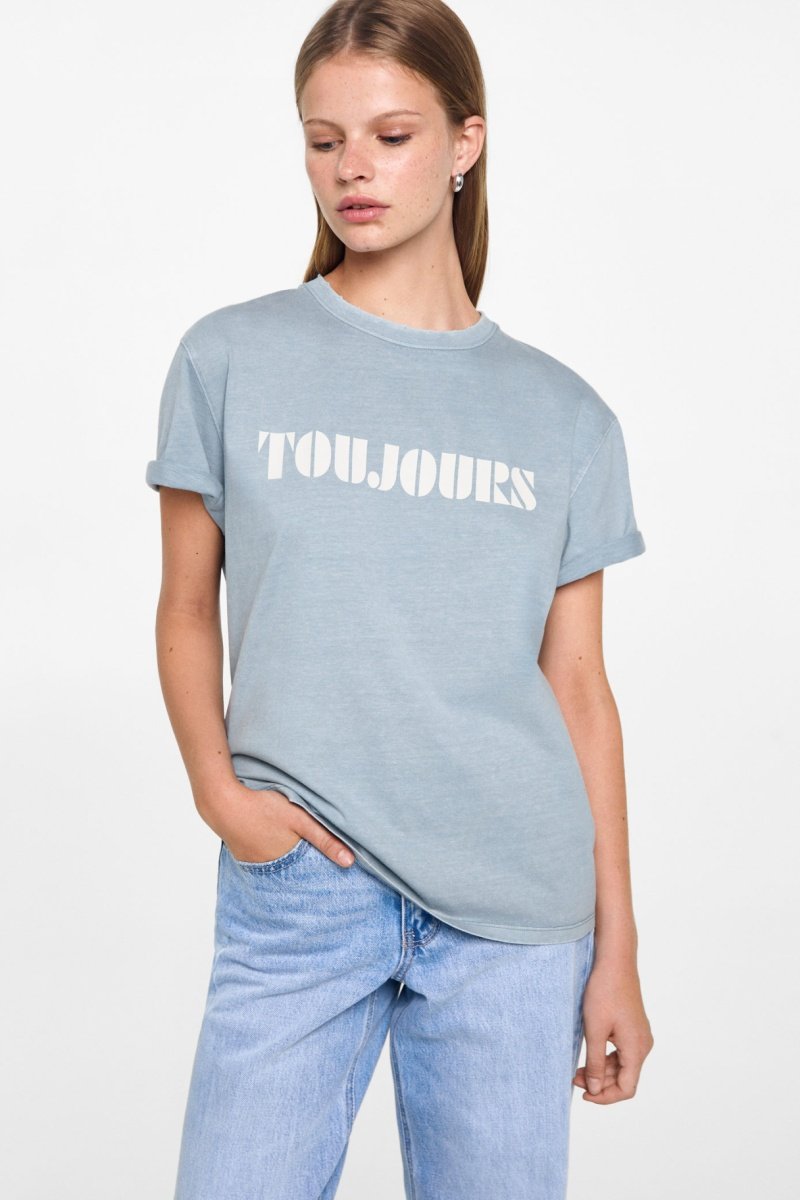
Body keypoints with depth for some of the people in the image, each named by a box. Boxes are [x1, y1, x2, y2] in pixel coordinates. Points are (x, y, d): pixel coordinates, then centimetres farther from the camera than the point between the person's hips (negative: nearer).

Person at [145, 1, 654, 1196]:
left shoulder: (564, 416, 6)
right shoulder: (229, 359, 3)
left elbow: (581, 689, 6)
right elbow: (188, 609, 8)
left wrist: (617, 950, 6)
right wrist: (216, 785, -9)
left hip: (514, 910, 1)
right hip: (295, 885, -1)